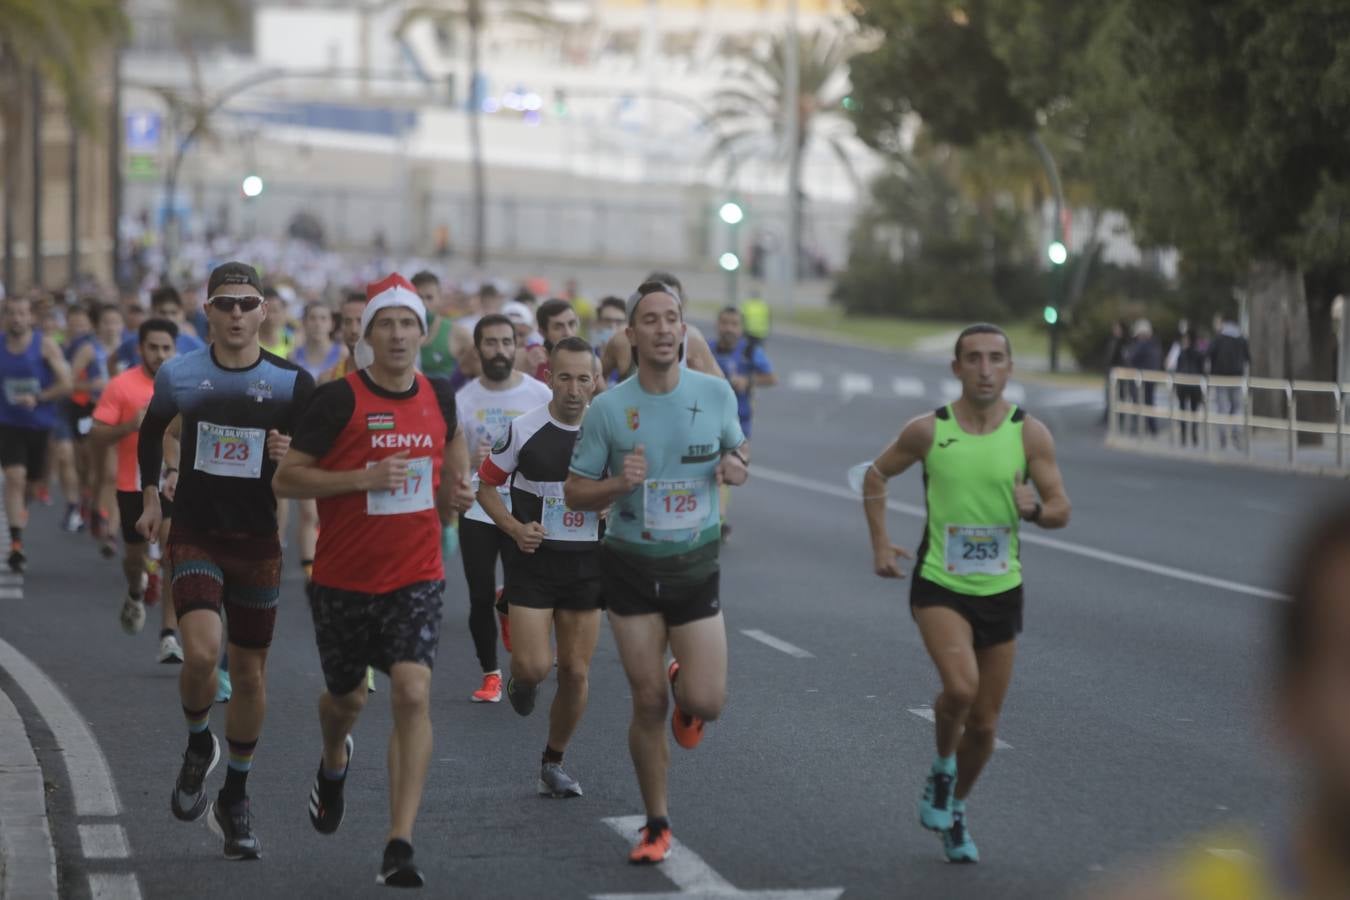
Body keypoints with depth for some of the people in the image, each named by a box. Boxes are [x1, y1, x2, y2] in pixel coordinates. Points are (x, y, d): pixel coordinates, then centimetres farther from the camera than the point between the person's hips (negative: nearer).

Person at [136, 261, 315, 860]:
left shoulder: (292, 383, -6)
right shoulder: (180, 376, -3)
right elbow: (151, 430, 18)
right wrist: (150, 497, 13)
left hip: (258, 541, 1)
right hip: (195, 536, -1)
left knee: (250, 675, 8)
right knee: (201, 653, -22)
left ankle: (234, 801, 26)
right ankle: (198, 744, 10)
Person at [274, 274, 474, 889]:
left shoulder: (440, 398, 4)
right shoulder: (339, 399, -10)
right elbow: (285, 478, -11)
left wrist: (454, 493, 4)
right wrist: (362, 478, -22)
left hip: (416, 577, 1)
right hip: (344, 579, -1)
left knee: (413, 694, -17)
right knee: (347, 698, 16)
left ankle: (399, 848, -17)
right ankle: (334, 764, 55)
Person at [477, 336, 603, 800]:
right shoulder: (525, 430, -7)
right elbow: (485, 484, 5)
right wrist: (514, 526, -10)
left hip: (586, 565, 2)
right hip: (533, 560, -2)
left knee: (575, 672, 3)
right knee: (534, 666, -14)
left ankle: (554, 762, 23)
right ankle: (520, 680, 24)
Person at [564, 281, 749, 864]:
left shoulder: (715, 393, -4)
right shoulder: (608, 408, -8)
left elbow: (738, 450, 15)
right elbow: (575, 493, -2)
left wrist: (737, 467, -9)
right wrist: (620, 483, -22)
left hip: (696, 565, 1)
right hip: (631, 567, -1)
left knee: (707, 702, -8)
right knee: (648, 703, 2)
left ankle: (684, 688, 31)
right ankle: (657, 825, 19)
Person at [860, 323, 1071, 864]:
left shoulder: (1030, 435, -5)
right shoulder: (928, 430, -6)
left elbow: (1061, 511, -2)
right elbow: (876, 475, 10)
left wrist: (1034, 507, -24)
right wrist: (880, 544, 1)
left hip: (1001, 591, 2)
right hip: (939, 584, -2)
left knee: (984, 723, 9)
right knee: (960, 686, -27)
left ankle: (955, 809, 35)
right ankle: (942, 767, 3)